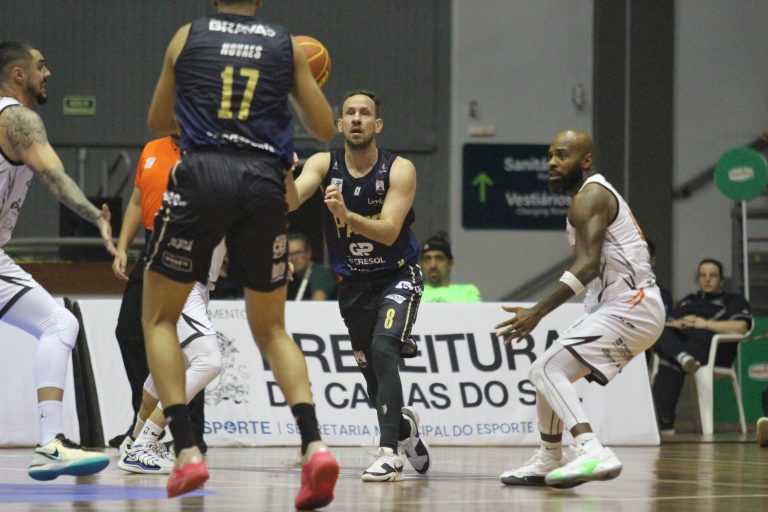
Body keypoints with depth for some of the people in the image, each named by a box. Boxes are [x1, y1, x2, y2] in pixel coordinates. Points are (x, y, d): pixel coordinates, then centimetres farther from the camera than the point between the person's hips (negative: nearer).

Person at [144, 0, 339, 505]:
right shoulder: (288, 45, 12)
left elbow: (158, 122, 24)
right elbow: (325, 128, 15)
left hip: (203, 175, -2)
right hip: (265, 182, 2)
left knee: (159, 319, 14)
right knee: (272, 329, 15)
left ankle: (186, 452, -2)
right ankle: (314, 444, -7)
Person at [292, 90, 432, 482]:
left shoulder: (399, 170, -16)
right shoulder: (324, 164, -9)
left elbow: (389, 231, -26)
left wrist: (345, 214, -42)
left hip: (397, 276, -4)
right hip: (352, 283, 4)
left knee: (383, 350, -25)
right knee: (370, 368, 12)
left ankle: (389, 452, -28)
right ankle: (404, 424, 44)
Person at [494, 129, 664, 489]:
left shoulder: (590, 197, -12)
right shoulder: (596, 194, 20)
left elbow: (587, 265, -24)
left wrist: (537, 312, -28)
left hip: (629, 307, -10)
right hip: (619, 307, 10)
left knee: (548, 370, -20)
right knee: (546, 371, 20)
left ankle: (594, 454, -36)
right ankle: (548, 462, 35)